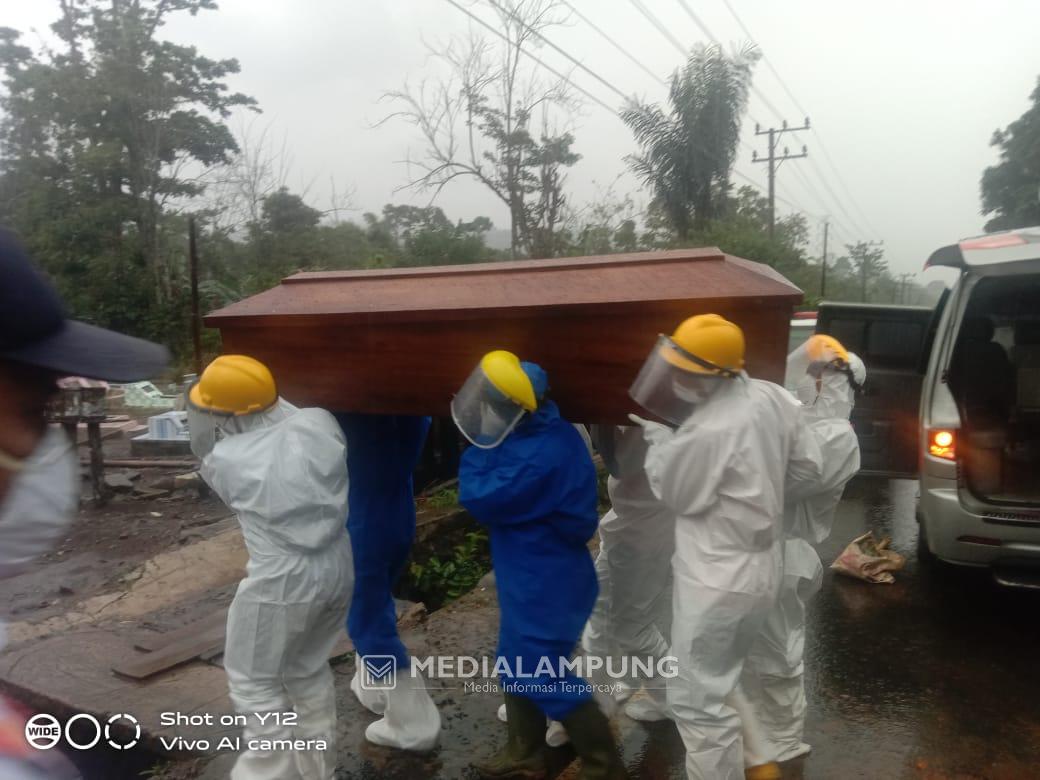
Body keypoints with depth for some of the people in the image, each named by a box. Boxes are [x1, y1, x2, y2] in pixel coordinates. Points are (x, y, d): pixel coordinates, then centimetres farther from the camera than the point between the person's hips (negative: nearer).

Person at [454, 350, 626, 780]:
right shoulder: (543, 435, 1)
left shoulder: (541, 456, -31)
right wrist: (483, 449, -7)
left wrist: (475, 451, -10)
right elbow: (501, 487, 7)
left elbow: (479, 497, -23)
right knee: (518, 665, 21)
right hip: (532, 578, 10)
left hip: (545, 584, -10)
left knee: (544, 677, 4)